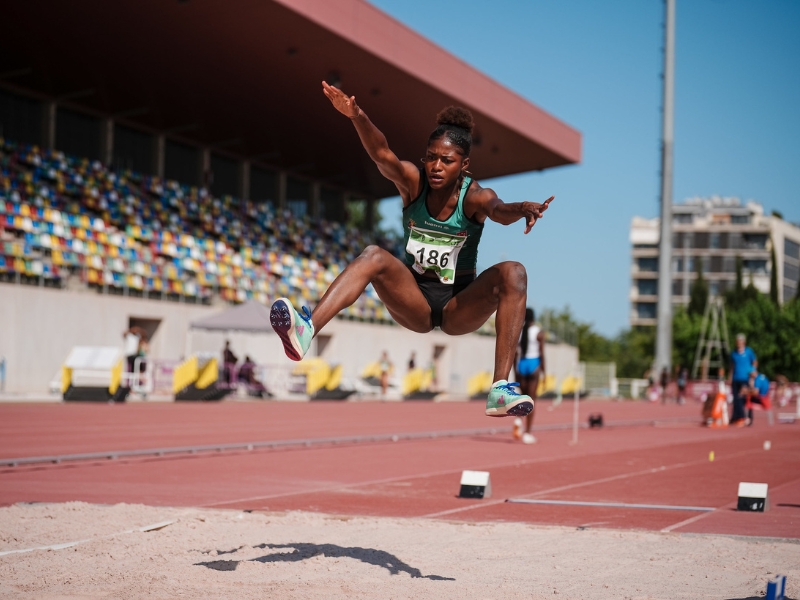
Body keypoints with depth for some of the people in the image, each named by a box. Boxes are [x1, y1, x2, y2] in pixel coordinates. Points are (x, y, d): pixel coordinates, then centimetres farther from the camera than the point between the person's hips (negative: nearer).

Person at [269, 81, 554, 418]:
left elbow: (499, 211, -36)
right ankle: (306, 331, -47)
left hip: (459, 308, -1)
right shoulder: (413, 183, -8)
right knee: (374, 256, -26)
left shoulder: (474, 196, -12)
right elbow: (381, 155, -28)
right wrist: (357, 117, -48)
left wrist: (522, 209, -60)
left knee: (513, 273, -27)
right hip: (414, 302, 1)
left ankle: (501, 389, -37)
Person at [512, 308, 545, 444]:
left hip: (521, 365, 3)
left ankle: (518, 419, -10)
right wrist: (543, 371, 1)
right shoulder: (539, 332, -4)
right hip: (534, 364, -3)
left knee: (524, 396, 19)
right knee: (532, 399, 3)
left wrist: (515, 370, 11)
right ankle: (527, 433, 1)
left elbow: (514, 353, 4)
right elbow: (541, 353, -6)